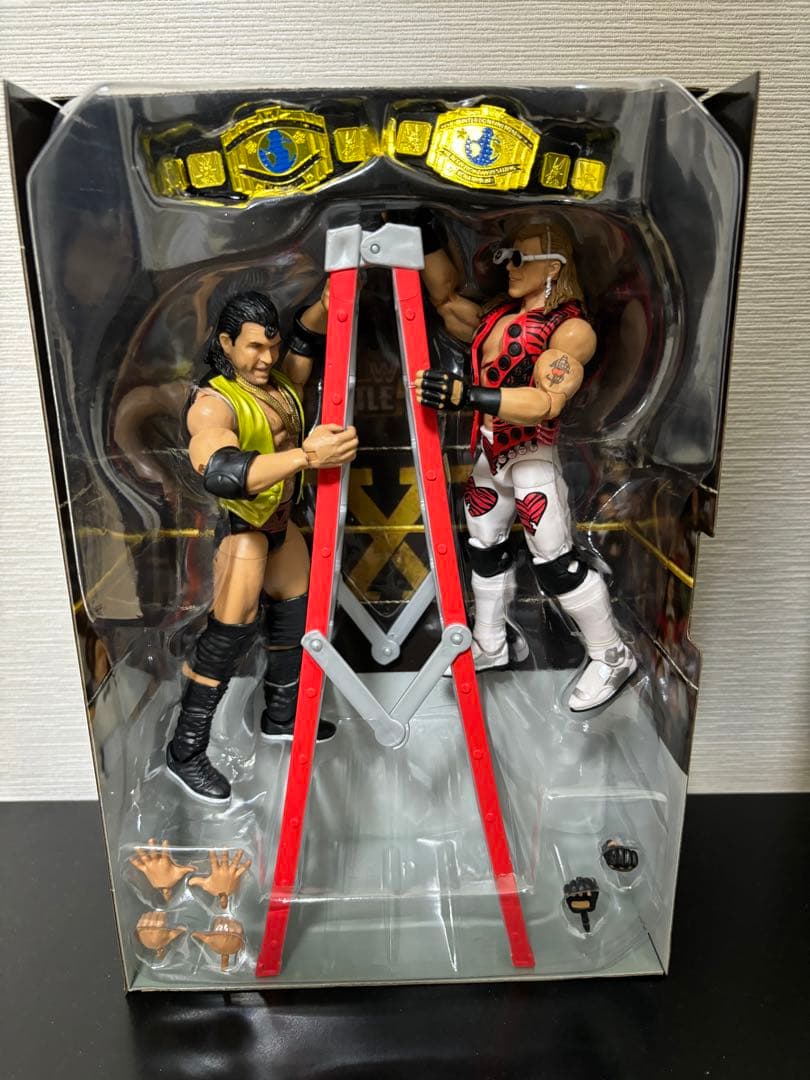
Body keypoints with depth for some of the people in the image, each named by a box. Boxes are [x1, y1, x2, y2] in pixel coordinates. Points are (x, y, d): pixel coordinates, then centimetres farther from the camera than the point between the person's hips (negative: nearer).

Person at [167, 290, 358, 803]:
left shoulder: (279, 383, 2)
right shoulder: (213, 404, -22)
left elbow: (307, 338, 16)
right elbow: (221, 472, -41)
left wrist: (326, 305, -9)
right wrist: (305, 455, -54)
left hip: (279, 518, 9)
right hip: (236, 522, -9)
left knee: (297, 611, 15)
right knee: (234, 627, -15)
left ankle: (282, 716, 35)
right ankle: (186, 751, 0)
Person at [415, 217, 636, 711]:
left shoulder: (571, 327, -14)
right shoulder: (500, 314, 10)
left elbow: (546, 402, -28)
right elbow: (445, 295, 22)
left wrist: (466, 394, -38)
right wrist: (426, 236, 11)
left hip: (532, 454, -8)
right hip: (488, 450, 8)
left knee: (556, 564, -3)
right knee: (485, 548, 17)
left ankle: (613, 657, 18)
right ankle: (490, 645, 38)